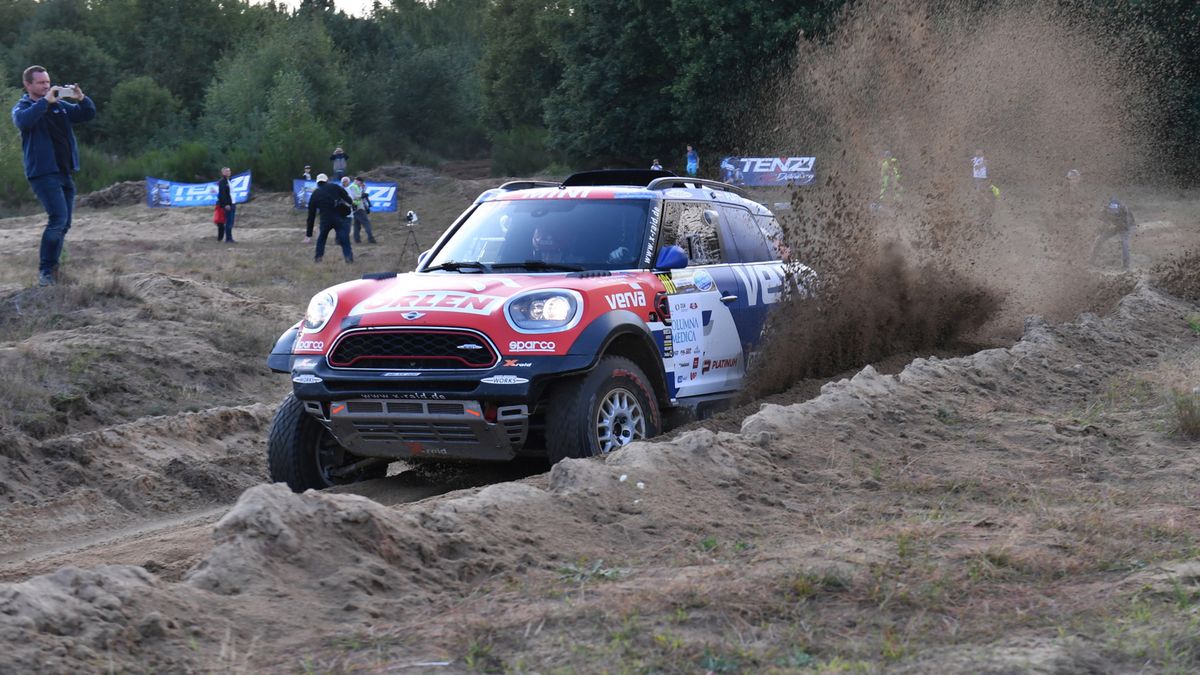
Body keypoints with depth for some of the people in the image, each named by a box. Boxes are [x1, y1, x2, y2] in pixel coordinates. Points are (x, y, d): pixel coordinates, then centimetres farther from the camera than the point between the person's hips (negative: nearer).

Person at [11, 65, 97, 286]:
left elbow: (88, 115, 13)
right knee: (58, 218, -19)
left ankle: (51, 268, 20)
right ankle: (45, 270, -13)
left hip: (65, 172, 7)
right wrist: (45, 101, -28)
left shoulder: (59, 105, 14)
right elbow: (22, 120, -25)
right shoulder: (23, 107, -2)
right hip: (43, 173, -7)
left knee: (63, 224, 9)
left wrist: (82, 99, -7)